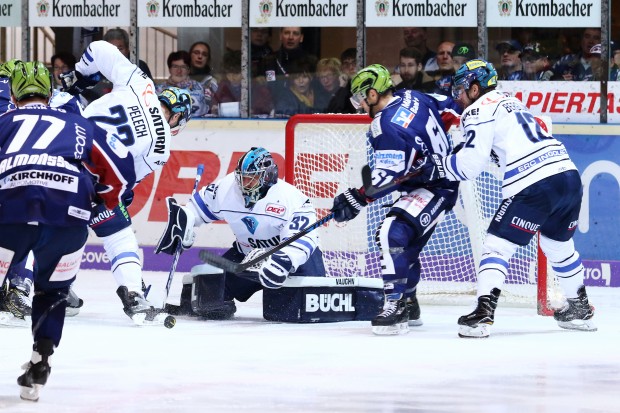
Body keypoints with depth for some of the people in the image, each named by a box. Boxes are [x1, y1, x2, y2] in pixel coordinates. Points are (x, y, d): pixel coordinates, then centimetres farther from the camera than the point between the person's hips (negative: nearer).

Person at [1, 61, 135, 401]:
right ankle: (39, 364, 11)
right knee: (53, 291, 24)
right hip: (70, 214, 2)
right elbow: (122, 169, 25)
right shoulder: (79, 126, 32)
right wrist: (104, 203, 41)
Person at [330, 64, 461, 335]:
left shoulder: (388, 127, -25)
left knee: (393, 234, -26)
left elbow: (387, 177, -28)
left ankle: (397, 306, -30)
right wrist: (428, 142, 24)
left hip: (434, 189, -11)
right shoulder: (411, 97, 2)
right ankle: (409, 305, 33)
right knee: (406, 243, 19)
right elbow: (449, 108, 16)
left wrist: (357, 200, -28)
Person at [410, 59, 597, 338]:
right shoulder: (510, 101, 26)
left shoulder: (479, 111, 0)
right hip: (569, 175, 8)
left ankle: (483, 313, -14)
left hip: (535, 186, -8)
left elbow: (470, 165, -6)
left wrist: (433, 166, 5)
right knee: (559, 245, 27)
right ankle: (580, 311, 37)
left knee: (497, 245, -2)